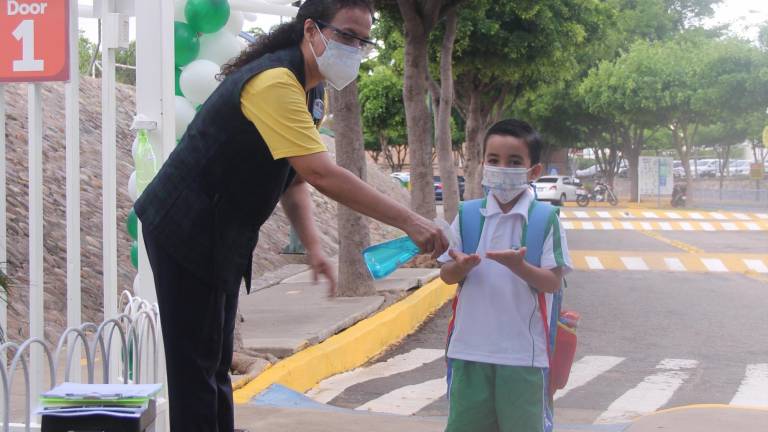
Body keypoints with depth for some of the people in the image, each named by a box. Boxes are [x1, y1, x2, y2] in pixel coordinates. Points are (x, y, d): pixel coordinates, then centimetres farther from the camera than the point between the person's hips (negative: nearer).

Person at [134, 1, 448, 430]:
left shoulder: (309, 93, 8)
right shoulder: (274, 82, -25)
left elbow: (295, 177, 10)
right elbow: (322, 174, -33)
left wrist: (313, 244, -6)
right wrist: (409, 221, -32)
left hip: (221, 238, 10)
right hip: (187, 232, -10)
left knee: (216, 363, 13)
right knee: (197, 364, -8)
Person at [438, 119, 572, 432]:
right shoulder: (468, 216, 3)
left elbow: (553, 283, -8)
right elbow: (446, 275, 6)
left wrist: (519, 266, -26)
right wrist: (461, 266, -16)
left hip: (524, 351, -3)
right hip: (471, 348, 3)